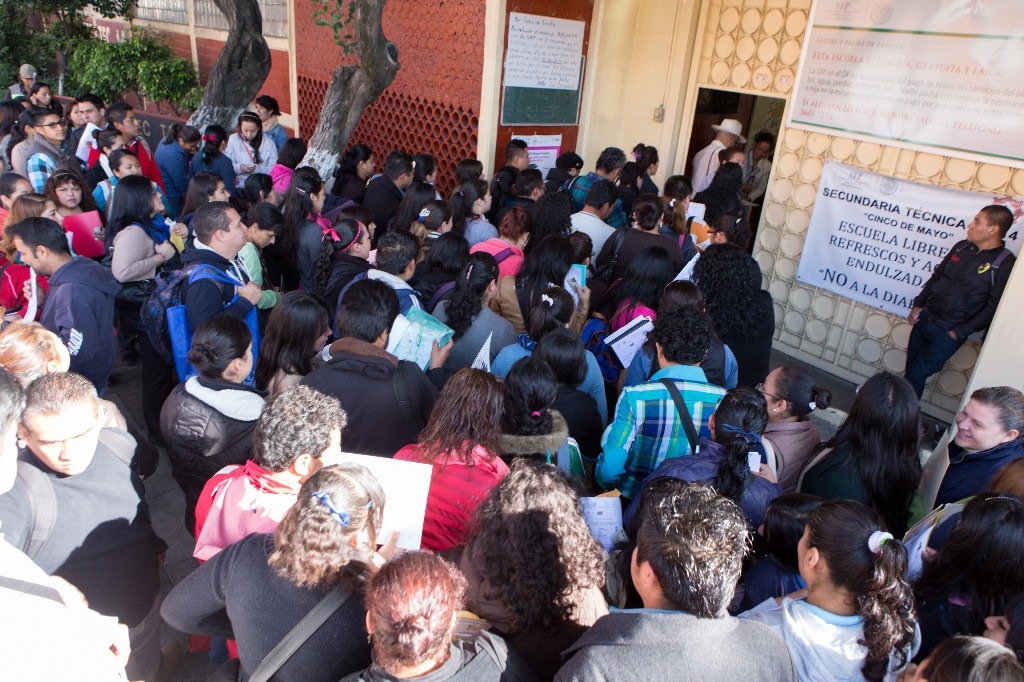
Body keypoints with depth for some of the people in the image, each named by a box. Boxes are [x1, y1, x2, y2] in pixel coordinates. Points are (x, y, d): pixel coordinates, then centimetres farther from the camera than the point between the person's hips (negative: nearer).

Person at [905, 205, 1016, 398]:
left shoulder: (1005, 264, -14)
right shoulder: (961, 247, 5)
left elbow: (993, 307, -16)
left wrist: (960, 332, -16)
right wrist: (918, 305, 7)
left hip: (948, 332, -6)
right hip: (924, 319, 6)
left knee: (916, 375, -3)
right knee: (911, 369, 14)